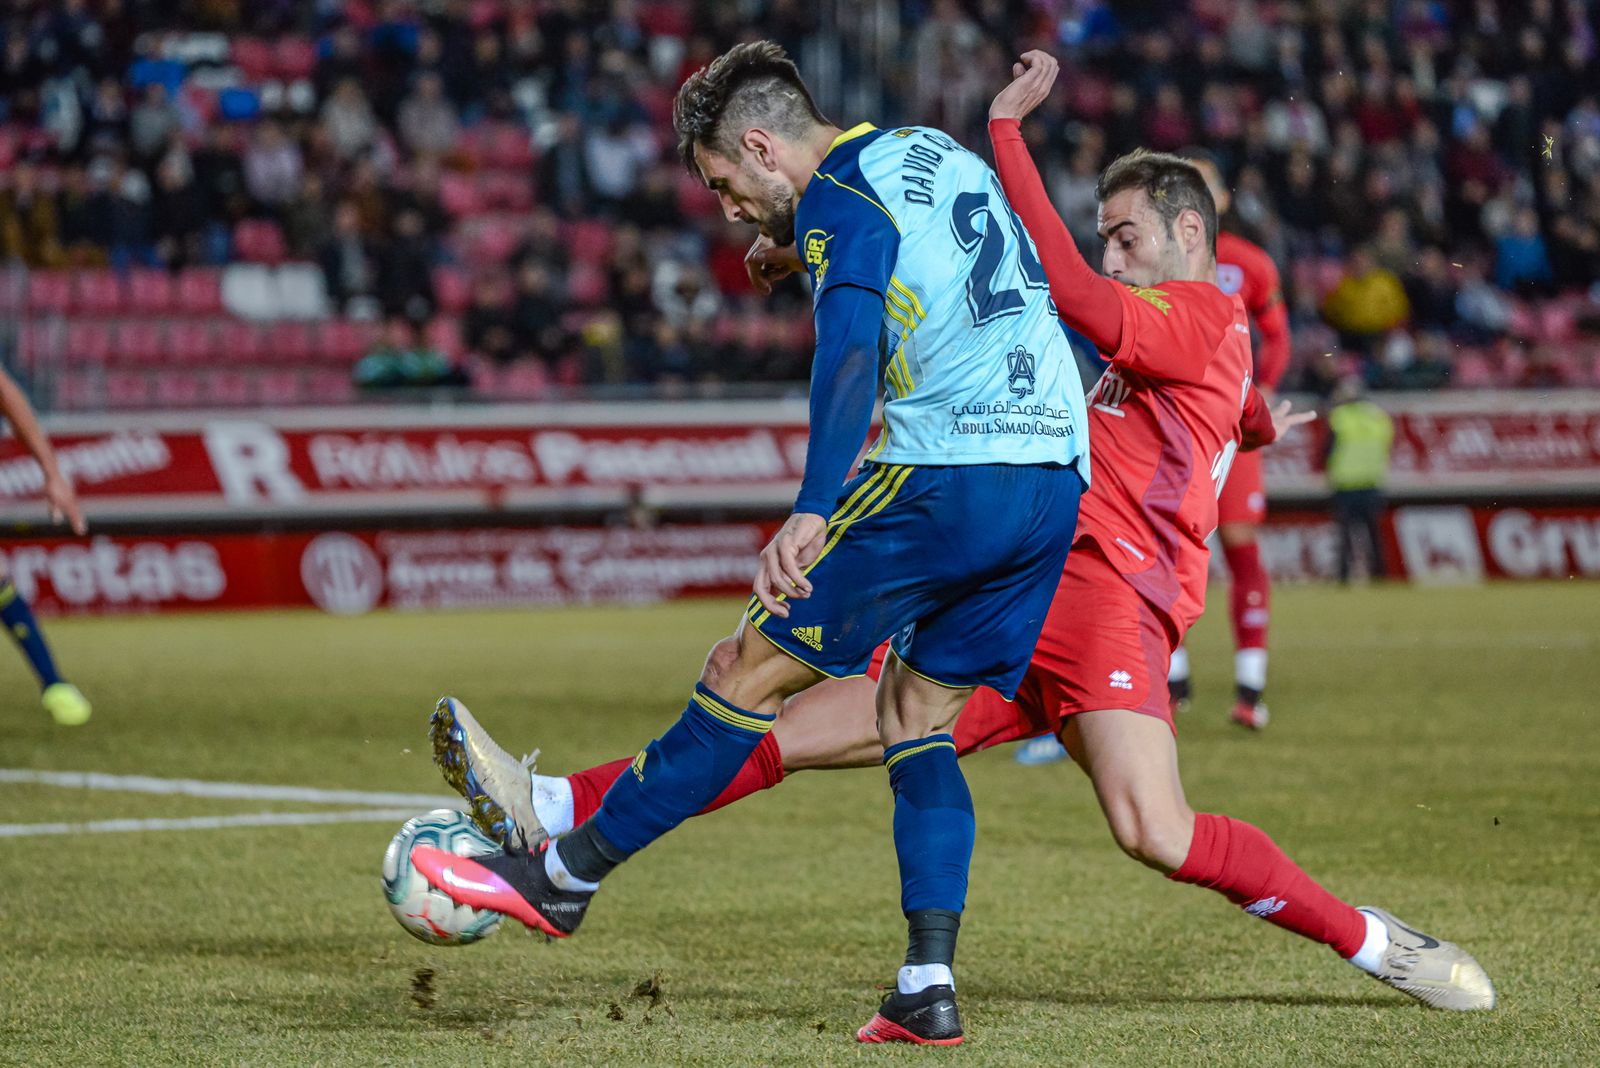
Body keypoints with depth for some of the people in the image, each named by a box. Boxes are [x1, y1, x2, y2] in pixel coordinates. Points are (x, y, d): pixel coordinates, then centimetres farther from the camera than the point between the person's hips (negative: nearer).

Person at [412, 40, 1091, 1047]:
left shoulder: (840, 197, -5)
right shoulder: (943, 153, 21)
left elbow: (850, 352, -23)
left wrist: (811, 513, -35)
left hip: (945, 476, -8)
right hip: (1059, 480, 8)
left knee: (748, 673, 0)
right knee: (920, 722, 14)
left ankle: (563, 877, 8)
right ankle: (929, 992, 3)